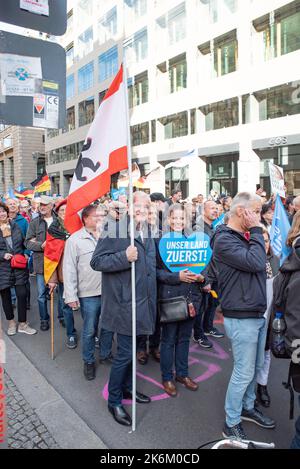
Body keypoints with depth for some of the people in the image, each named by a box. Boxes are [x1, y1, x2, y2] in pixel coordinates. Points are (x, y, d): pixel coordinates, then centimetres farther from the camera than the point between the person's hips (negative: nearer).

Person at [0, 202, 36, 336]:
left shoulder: (15, 226, 7)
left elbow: (24, 242, 15)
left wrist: (26, 254, 2)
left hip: (19, 266, 2)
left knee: (22, 294, 2)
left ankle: (22, 324, 17)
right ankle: (11, 322, 30)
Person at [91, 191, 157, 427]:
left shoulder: (147, 232, 11)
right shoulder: (115, 230, -14)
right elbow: (97, 261, -16)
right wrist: (124, 257, -27)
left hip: (143, 301, 7)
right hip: (124, 302, -7)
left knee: (131, 348, 21)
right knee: (125, 352, 1)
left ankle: (127, 387, 40)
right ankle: (114, 400, 21)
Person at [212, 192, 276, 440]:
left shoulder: (246, 236, 11)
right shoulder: (224, 239, -17)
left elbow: (261, 264, 14)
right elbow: (255, 263, -27)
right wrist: (256, 230, -19)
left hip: (258, 315, 9)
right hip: (241, 318, -9)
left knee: (256, 367, 21)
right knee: (244, 373, 2)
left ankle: (248, 407, 41)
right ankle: (232, 424, 20)